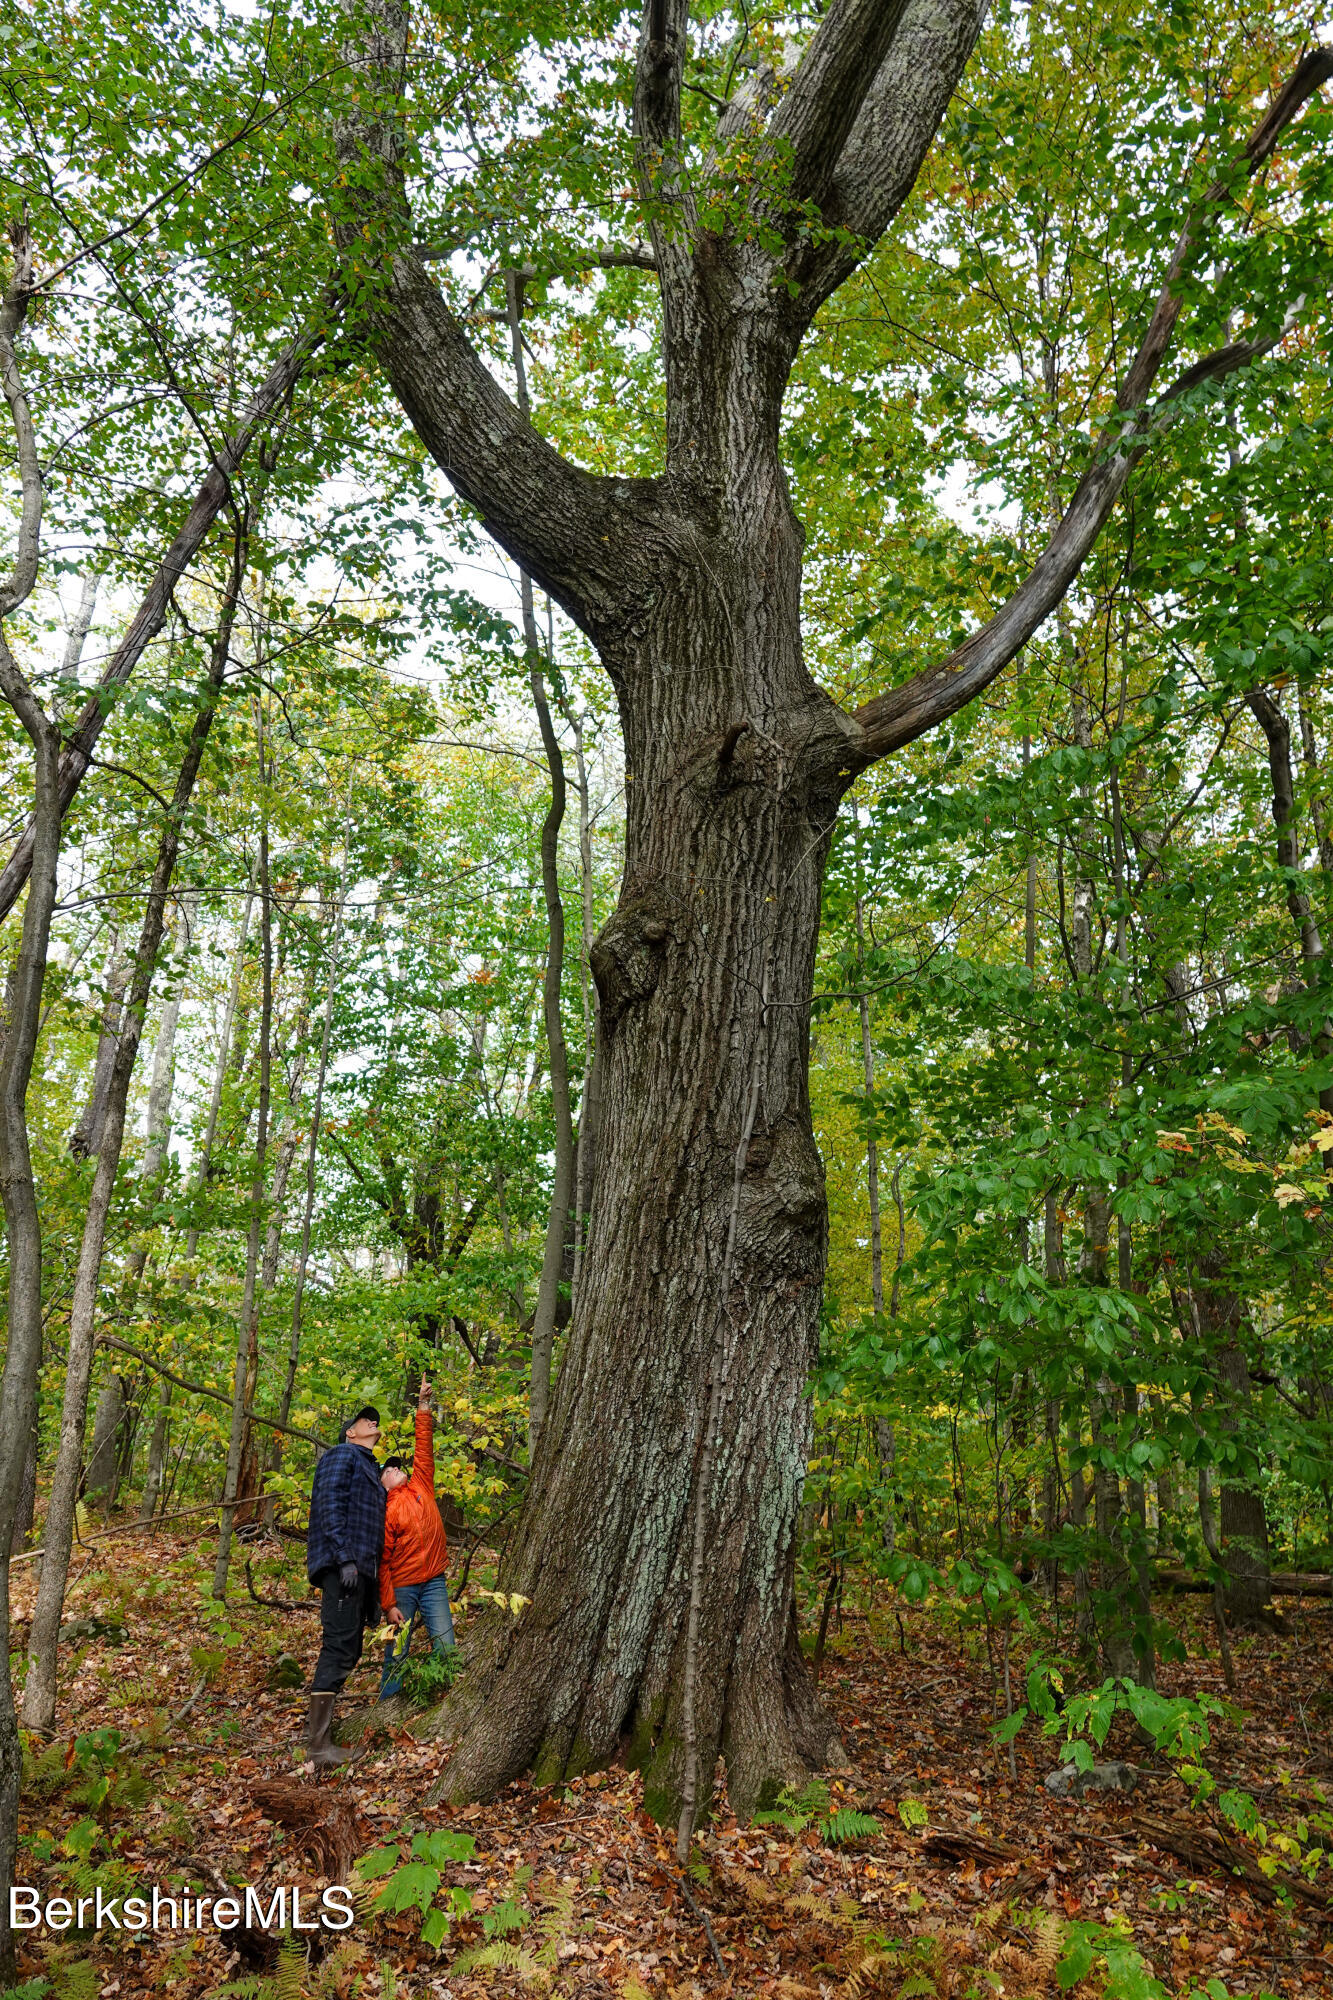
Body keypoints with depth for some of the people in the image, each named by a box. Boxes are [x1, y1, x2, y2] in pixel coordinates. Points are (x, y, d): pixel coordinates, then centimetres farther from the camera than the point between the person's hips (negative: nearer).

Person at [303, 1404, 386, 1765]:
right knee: (340, 1647, -14)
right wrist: (345, 1559, -23)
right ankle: (318, 1744, -13)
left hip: (361, 1570, 10)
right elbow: (330, 1506, -13)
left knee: (347, 1651, 11)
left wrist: (374, 1593, 24)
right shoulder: (342, 1455, 1)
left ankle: (317, 1724, 20)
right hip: (343, 1568, -10)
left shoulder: (369, 1469, 28)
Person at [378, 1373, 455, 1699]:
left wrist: (423, 1406, 0)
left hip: (434, 1582, 3)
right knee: (397, 1652, 5)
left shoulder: (421, 1485, 7)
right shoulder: (385, 1511, -5)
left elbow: (424, 1447, 5)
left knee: (445, 1644, -3)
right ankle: (387, 1704, 17)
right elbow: (382, 1561, -7)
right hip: (402, 1587, -3)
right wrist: (389, 1605, -11)